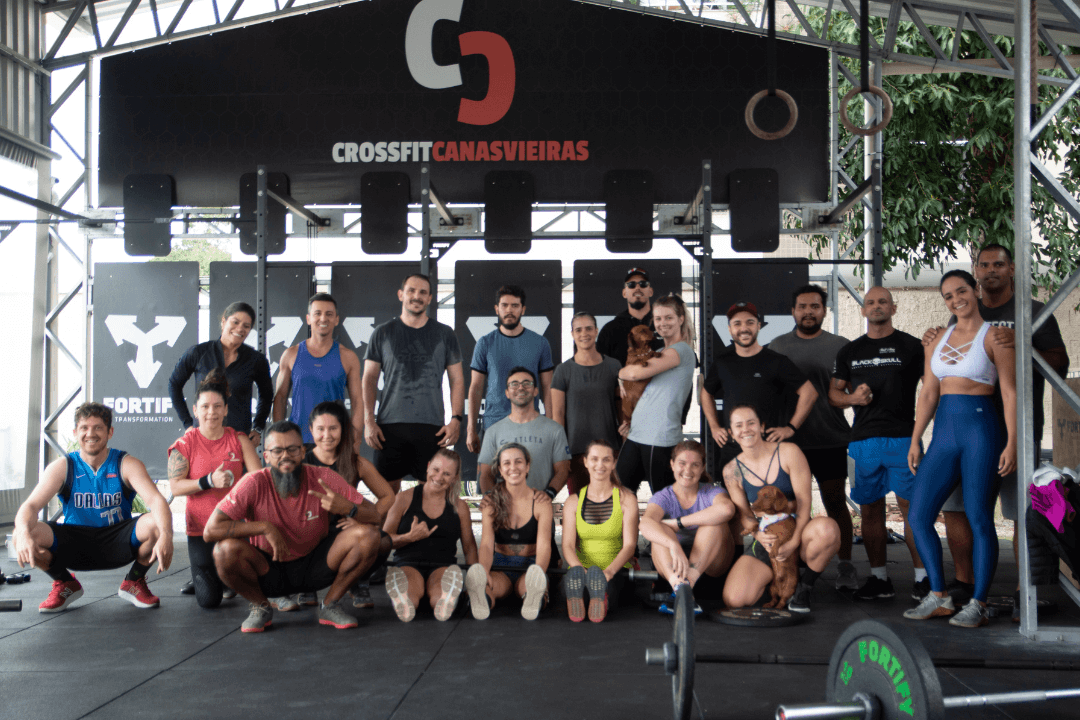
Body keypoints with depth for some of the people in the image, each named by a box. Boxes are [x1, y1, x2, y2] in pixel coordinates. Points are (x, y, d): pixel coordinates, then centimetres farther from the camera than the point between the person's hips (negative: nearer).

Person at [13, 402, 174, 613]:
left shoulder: (127, 465, -9)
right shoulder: (62, 467, -6)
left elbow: (156, 500, -24)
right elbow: (31, 505, -17)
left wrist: (165, 536, -45)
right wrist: (24, 533, -42)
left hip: (118, 544, -1)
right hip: (74, 544, 1)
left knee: (156, 525, -31)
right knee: (20, 536, -25)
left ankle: (134, 582, 2)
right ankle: (65, 585, 5)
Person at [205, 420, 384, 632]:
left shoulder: (323, 479, -14)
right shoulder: (254, 484, -18)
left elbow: (373, 516, -13)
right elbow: (210, 531, -23)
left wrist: (348, 509, -36)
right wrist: (264, 527, -28)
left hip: (315, 566, 1)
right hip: (269, 571, -1)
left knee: (368, 536, -21)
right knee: (226, 549, -30)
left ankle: (330, 605, 0)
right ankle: (261, 607, -1)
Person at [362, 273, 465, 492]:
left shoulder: (444, 334, 11)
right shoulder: (382, 333, 10)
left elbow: (457, 380, 10)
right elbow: (369, 380, 9)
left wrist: (456, 419, -3)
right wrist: (368, 421, -2)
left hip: (432, 426, 0)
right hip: (389, 425, 0)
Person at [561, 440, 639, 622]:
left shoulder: (626, 500, 7)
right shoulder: (573, 502, 13)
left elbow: (629, 545, -3)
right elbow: (568, 545, 2)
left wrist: (608, 571, -24)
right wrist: (579, 569, -23)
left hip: (616, 571, -1)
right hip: (582, 567, 1)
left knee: (597, 575, -41)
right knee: (573, 574, -40)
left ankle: (600, 600, -67)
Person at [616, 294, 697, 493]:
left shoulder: (682, 350, -8)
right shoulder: (663, 353, 21)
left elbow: (639, 373, -16)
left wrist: (620, 372, 5)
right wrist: (631, 420, 9)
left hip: (661, 439, -9)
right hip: (637, 434, 9)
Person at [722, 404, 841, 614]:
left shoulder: (788, 452, -7)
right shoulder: (732, 471, 2)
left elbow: (804, 500, -10)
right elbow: (743, 514, 5)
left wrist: (794, 541, -22)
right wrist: (757, 533, -19)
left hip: (798, 532, -2)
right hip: (765, 542, 2)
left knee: (827, 528, -40)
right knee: (733, 599, -22)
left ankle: (805, 587, -10)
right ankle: (774, 579, 15)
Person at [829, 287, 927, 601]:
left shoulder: (910, 346, 5)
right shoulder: (850, 351, 16)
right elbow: (833, 393, 18)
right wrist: (852, 398, -3)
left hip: (902, 437, -4)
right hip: (862, 439, 4)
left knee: (910, 506, -9)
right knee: (870, 509, 6)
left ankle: (922, 577, -1)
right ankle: (879, 578, 15)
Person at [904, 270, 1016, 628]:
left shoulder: (994, 336, -1)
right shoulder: (938, 339, 15)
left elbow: (1010, 393, -5)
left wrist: (1011, 443, -13)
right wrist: (915, 440, 9)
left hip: (980, 428, -6)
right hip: (944, 433, 6)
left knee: (979, 519, -4)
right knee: (918, 516, 1)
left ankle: (978, 605, 6)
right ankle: (939, 598, 12)